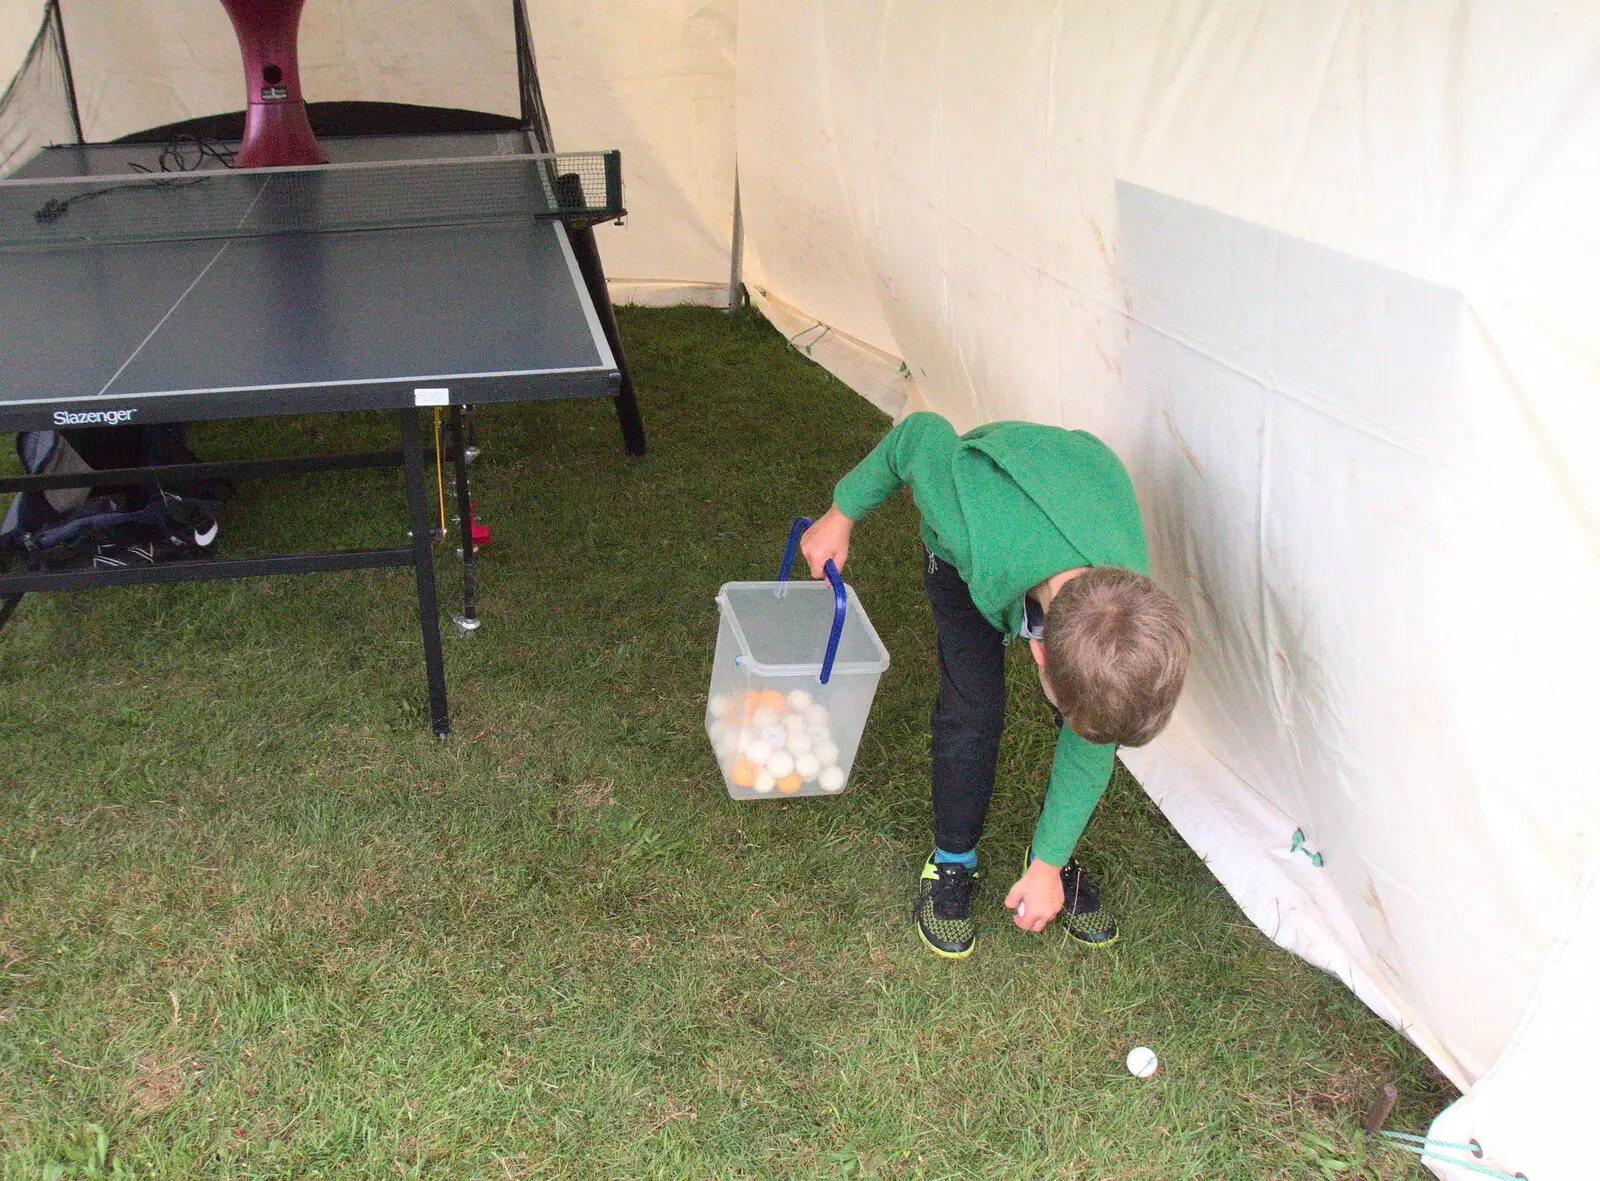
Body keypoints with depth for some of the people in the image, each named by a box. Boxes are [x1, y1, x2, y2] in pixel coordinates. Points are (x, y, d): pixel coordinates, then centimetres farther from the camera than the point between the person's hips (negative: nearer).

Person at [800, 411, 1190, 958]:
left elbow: (1089, 748, -19)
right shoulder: (972, 527, -49)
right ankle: (952, 861, 14)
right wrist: (842, 514, -12)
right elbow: (923, 432, -27)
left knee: (1099, 725, -7)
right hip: (964, 551, -1)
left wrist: (1047, 866, -8)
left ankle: (1058, 855, 19)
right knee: (972, 711, -11)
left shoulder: (1132, 623, -37)